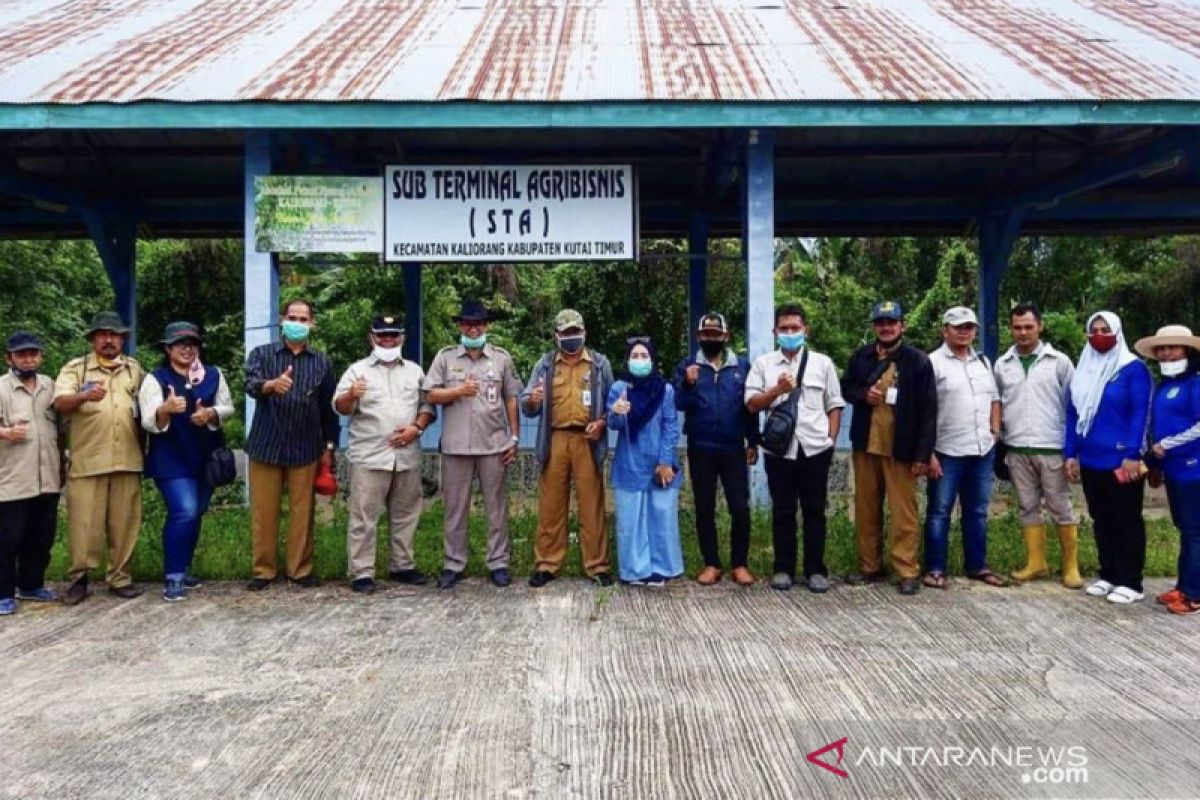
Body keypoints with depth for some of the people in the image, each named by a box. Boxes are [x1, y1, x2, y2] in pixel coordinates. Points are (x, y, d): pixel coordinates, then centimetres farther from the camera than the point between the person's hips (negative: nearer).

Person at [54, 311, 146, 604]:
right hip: (87, 460, -2)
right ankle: (79, 577, 12)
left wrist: (144, 448, 12)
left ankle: (120, 577, 15)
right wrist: (85, 396, -31)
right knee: (84, 522, -1)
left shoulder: (135, 369, 14)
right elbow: (60, 403, -10)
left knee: (124, 522, 6)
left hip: (127, 460, 2)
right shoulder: (75, 368, 4)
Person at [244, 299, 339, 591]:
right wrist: (272, 384, -39)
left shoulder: (322, 362, 8)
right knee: (263, 511, 5)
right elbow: (252, 386, -17)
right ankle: (263, 570, 16)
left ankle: (301, 570, 16)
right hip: (266, 446, -1)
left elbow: (328, 407, 10)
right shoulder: (262, 354, 3)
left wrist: (329, 446, 6)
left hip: (306, 448, 1)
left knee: (302, 511, 5)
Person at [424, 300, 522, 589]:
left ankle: (498, 563, 15)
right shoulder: (445, 356, 5)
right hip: (456, 445, 0)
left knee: (496, 507, 6)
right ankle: (454, 563, 17)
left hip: (494, 445, 0)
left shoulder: (502, 357, 6)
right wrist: (458, 391, -15)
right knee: (455, 507, 7)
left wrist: (514, 438, 3)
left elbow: (512, 399, 7)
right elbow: (432, 395, 2)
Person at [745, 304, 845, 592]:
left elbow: (834, 406, 8)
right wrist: (777, 390, -14)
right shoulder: (763, 364, 6)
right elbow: (751, 405, 0)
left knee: (815, 511, 6)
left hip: (815, 448, 0)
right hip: (780, 449, 0)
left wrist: (831, 440, 1)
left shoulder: (822, 363, 6)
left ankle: (815, 570, 16)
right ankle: (783, 569, 17)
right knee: (782, 511, 7)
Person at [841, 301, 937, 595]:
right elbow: (846, 387, 18)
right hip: (865, 446, 4)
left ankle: (907, 572, 8)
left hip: (901, 449, -4)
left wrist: (923, 454, -13)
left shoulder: (918, 360, -6)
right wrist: (863, 394, -7)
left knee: (903, 513, 0)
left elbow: (928, 410, -8)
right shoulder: (860, 356, 5)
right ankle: (869, 566, 22)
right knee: (866, 510, 11)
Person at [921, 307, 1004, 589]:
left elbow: (994, 399, 22)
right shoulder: (933, 362, -6)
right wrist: (928, 452, -15)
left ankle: (977, 566, 24)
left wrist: (995, 431, 8)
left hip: (983, 450, 6)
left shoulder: (983, 361, 13)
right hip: (947, 452, -6)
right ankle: (935, 569, 9)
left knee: (977, 511, 13)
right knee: (939, 511, 2)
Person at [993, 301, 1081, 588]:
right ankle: (1036, 562, 19)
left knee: (1060, 507, 3)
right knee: (1028, 507, 10)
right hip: (1016, 449, 3)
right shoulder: (1002, 365, 7)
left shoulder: (1059, 361, -1)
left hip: (1051, 448, -3)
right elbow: (997, 405, 14)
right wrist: (998, 440, 9)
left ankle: (1071, 566, 12)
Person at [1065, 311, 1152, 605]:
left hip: (1121, 460, -6)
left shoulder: (1133, 368, -6)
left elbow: (1140, 414, -11)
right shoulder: (1083, 371, 12)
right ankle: (1108, 575, 23)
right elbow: (1072, 413, 13)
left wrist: (1132, 455, -18)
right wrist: (1070, 453, 8)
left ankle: (1130, 582, 8)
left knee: (1127, 521, 1)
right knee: (1101, 520, 13)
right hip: (1091, 461, 6)